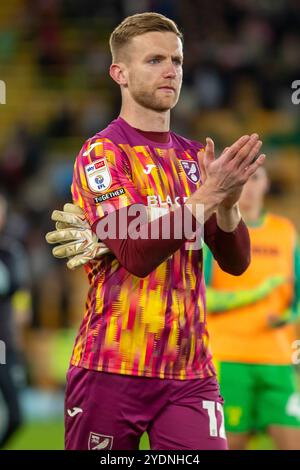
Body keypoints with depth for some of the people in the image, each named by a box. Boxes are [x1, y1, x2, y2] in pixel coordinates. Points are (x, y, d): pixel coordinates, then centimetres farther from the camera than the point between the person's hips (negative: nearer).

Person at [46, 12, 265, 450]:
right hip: (111, 369, -4)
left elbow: (236, 262, 4)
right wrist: (208, 195, -25)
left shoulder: (195, 157, 12)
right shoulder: (102, 152, -5)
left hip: (190, 373, 4)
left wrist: (228, 203, -15)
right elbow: (136, 254, -18)